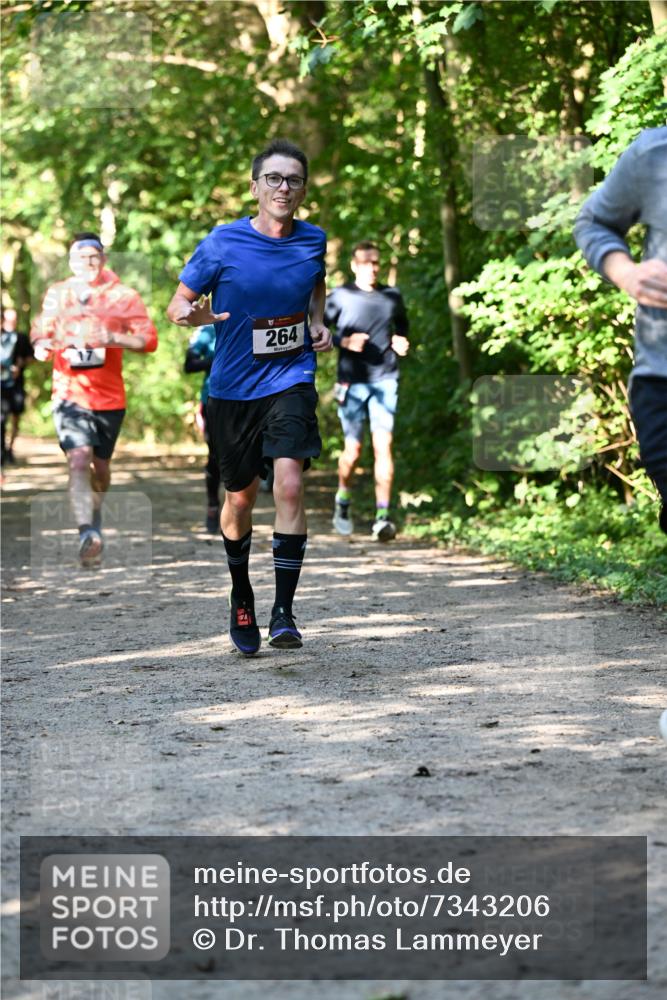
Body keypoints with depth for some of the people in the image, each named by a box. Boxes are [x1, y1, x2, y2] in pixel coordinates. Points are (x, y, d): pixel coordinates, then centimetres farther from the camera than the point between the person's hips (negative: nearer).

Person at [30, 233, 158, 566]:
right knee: (78, 460, -20)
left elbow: (149, 339, -7)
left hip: (109, 397, 1)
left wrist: (112, 338, -23)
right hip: (69, 393, -1)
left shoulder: (123, 296, 0)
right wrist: (42, 345, -5)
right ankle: (87, 533, -30)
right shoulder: (57, 295, 7)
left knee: (100, 465, 13)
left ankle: (95, 513, 43)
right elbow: (40, 332, 19)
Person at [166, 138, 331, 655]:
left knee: (289, 484, -20)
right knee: (240, 497, 12)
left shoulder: (313, 240, -1)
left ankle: (284, 611, -15)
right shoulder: (222, 244, -11)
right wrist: (195, 314, -26)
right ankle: (241, 598, 37)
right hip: (233, 386, 0)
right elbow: (177, 305, -3)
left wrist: (319, 323, 4)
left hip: (291, 379, 0)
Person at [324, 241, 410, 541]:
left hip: (385, 381, 2)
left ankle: (382, 516, -12)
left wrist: (402, 343, 6)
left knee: (383, 444, -11)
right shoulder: (340, 297, 1)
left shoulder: (392, 297, 9)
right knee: (353, 449, 1)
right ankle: (343, 502, 29)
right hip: (352, 383, -2)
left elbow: (402, 326, 27)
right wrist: (344, 342, -14)